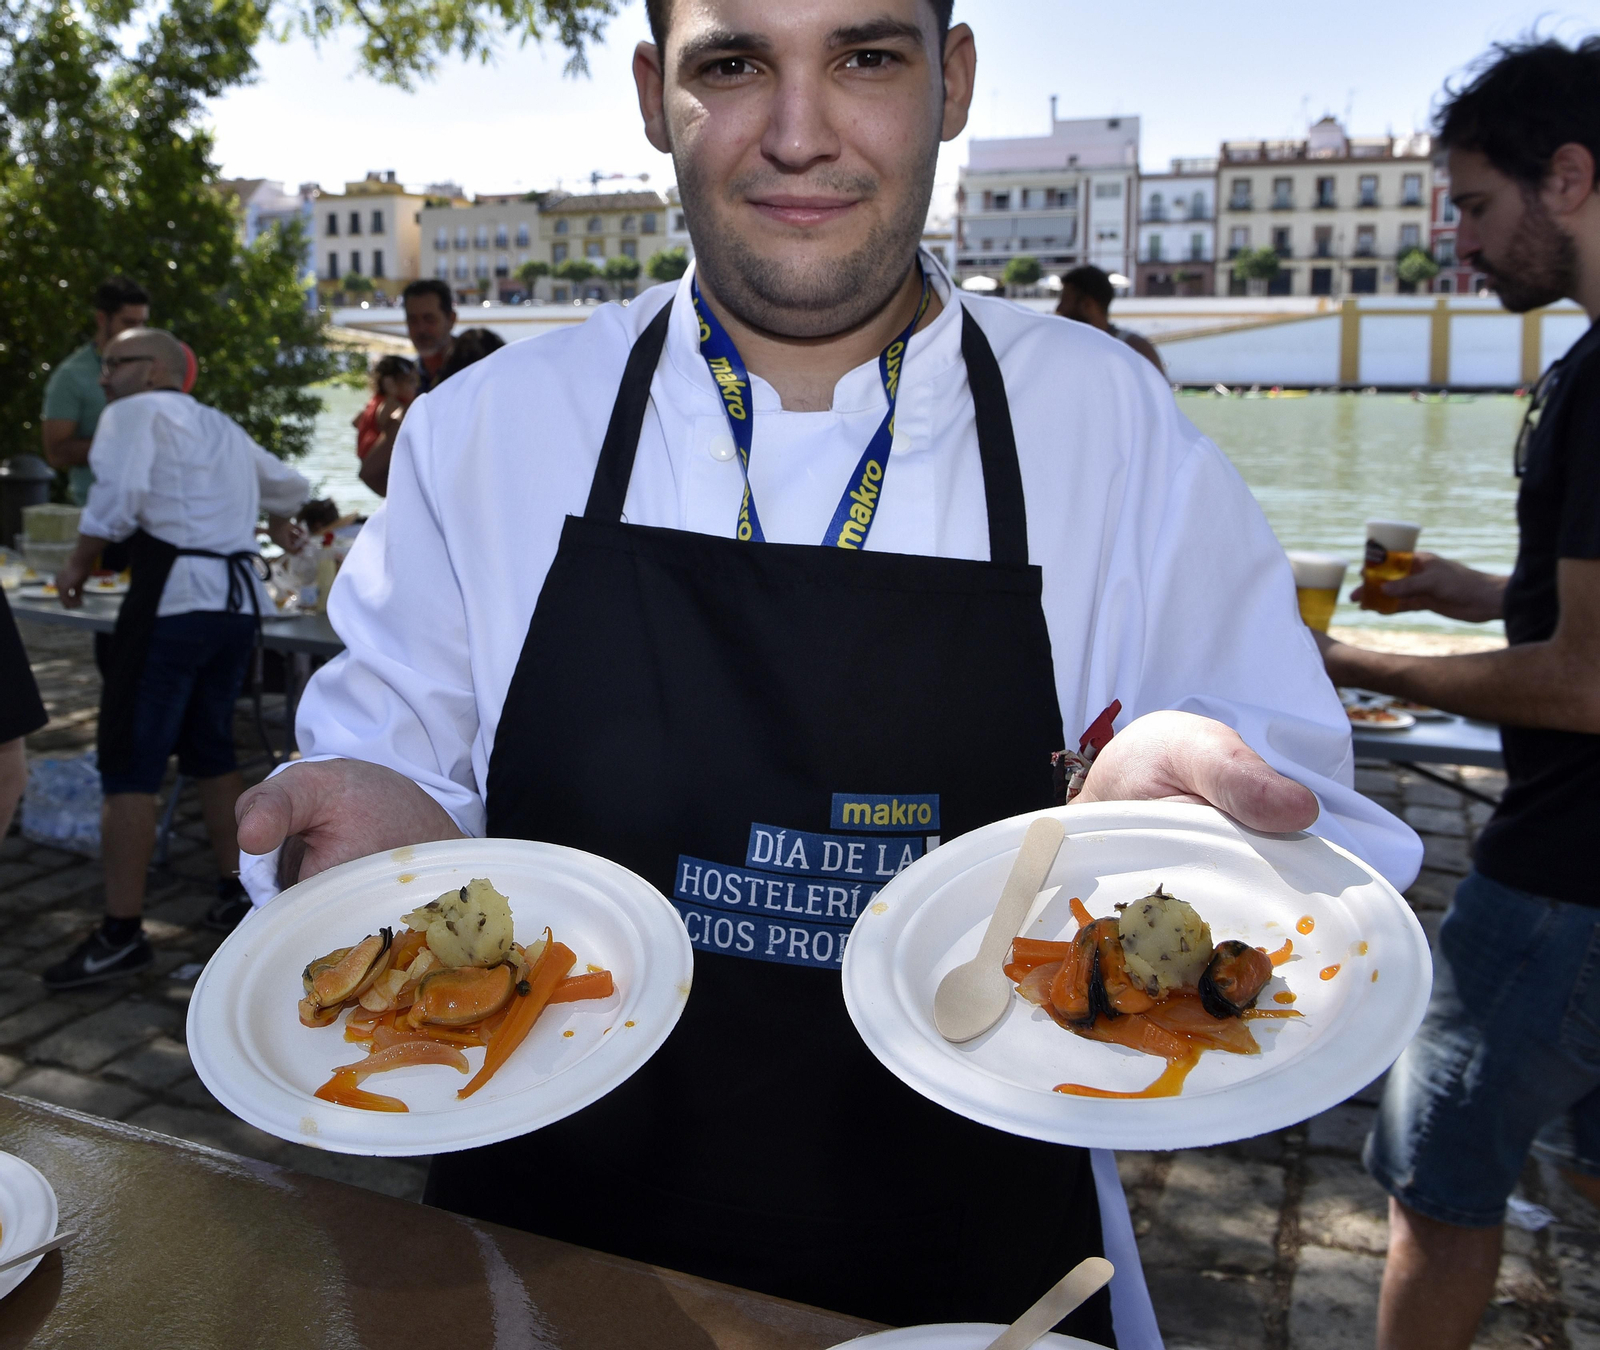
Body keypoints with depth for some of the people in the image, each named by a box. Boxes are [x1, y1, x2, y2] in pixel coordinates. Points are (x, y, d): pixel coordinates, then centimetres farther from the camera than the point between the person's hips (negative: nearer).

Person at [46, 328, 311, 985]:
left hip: (172, 598, -8)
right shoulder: (224, 427, 23)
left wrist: (78, 565, -2)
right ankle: (235, 893, 26)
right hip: (238, 598, 8)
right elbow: (290, 486, 37)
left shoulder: (136, 411, 0)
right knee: (210, 747, 20)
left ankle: (121, 934, -2)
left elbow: (117, 498, -16)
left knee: (129, 763, -4)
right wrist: (279, 520, 58)